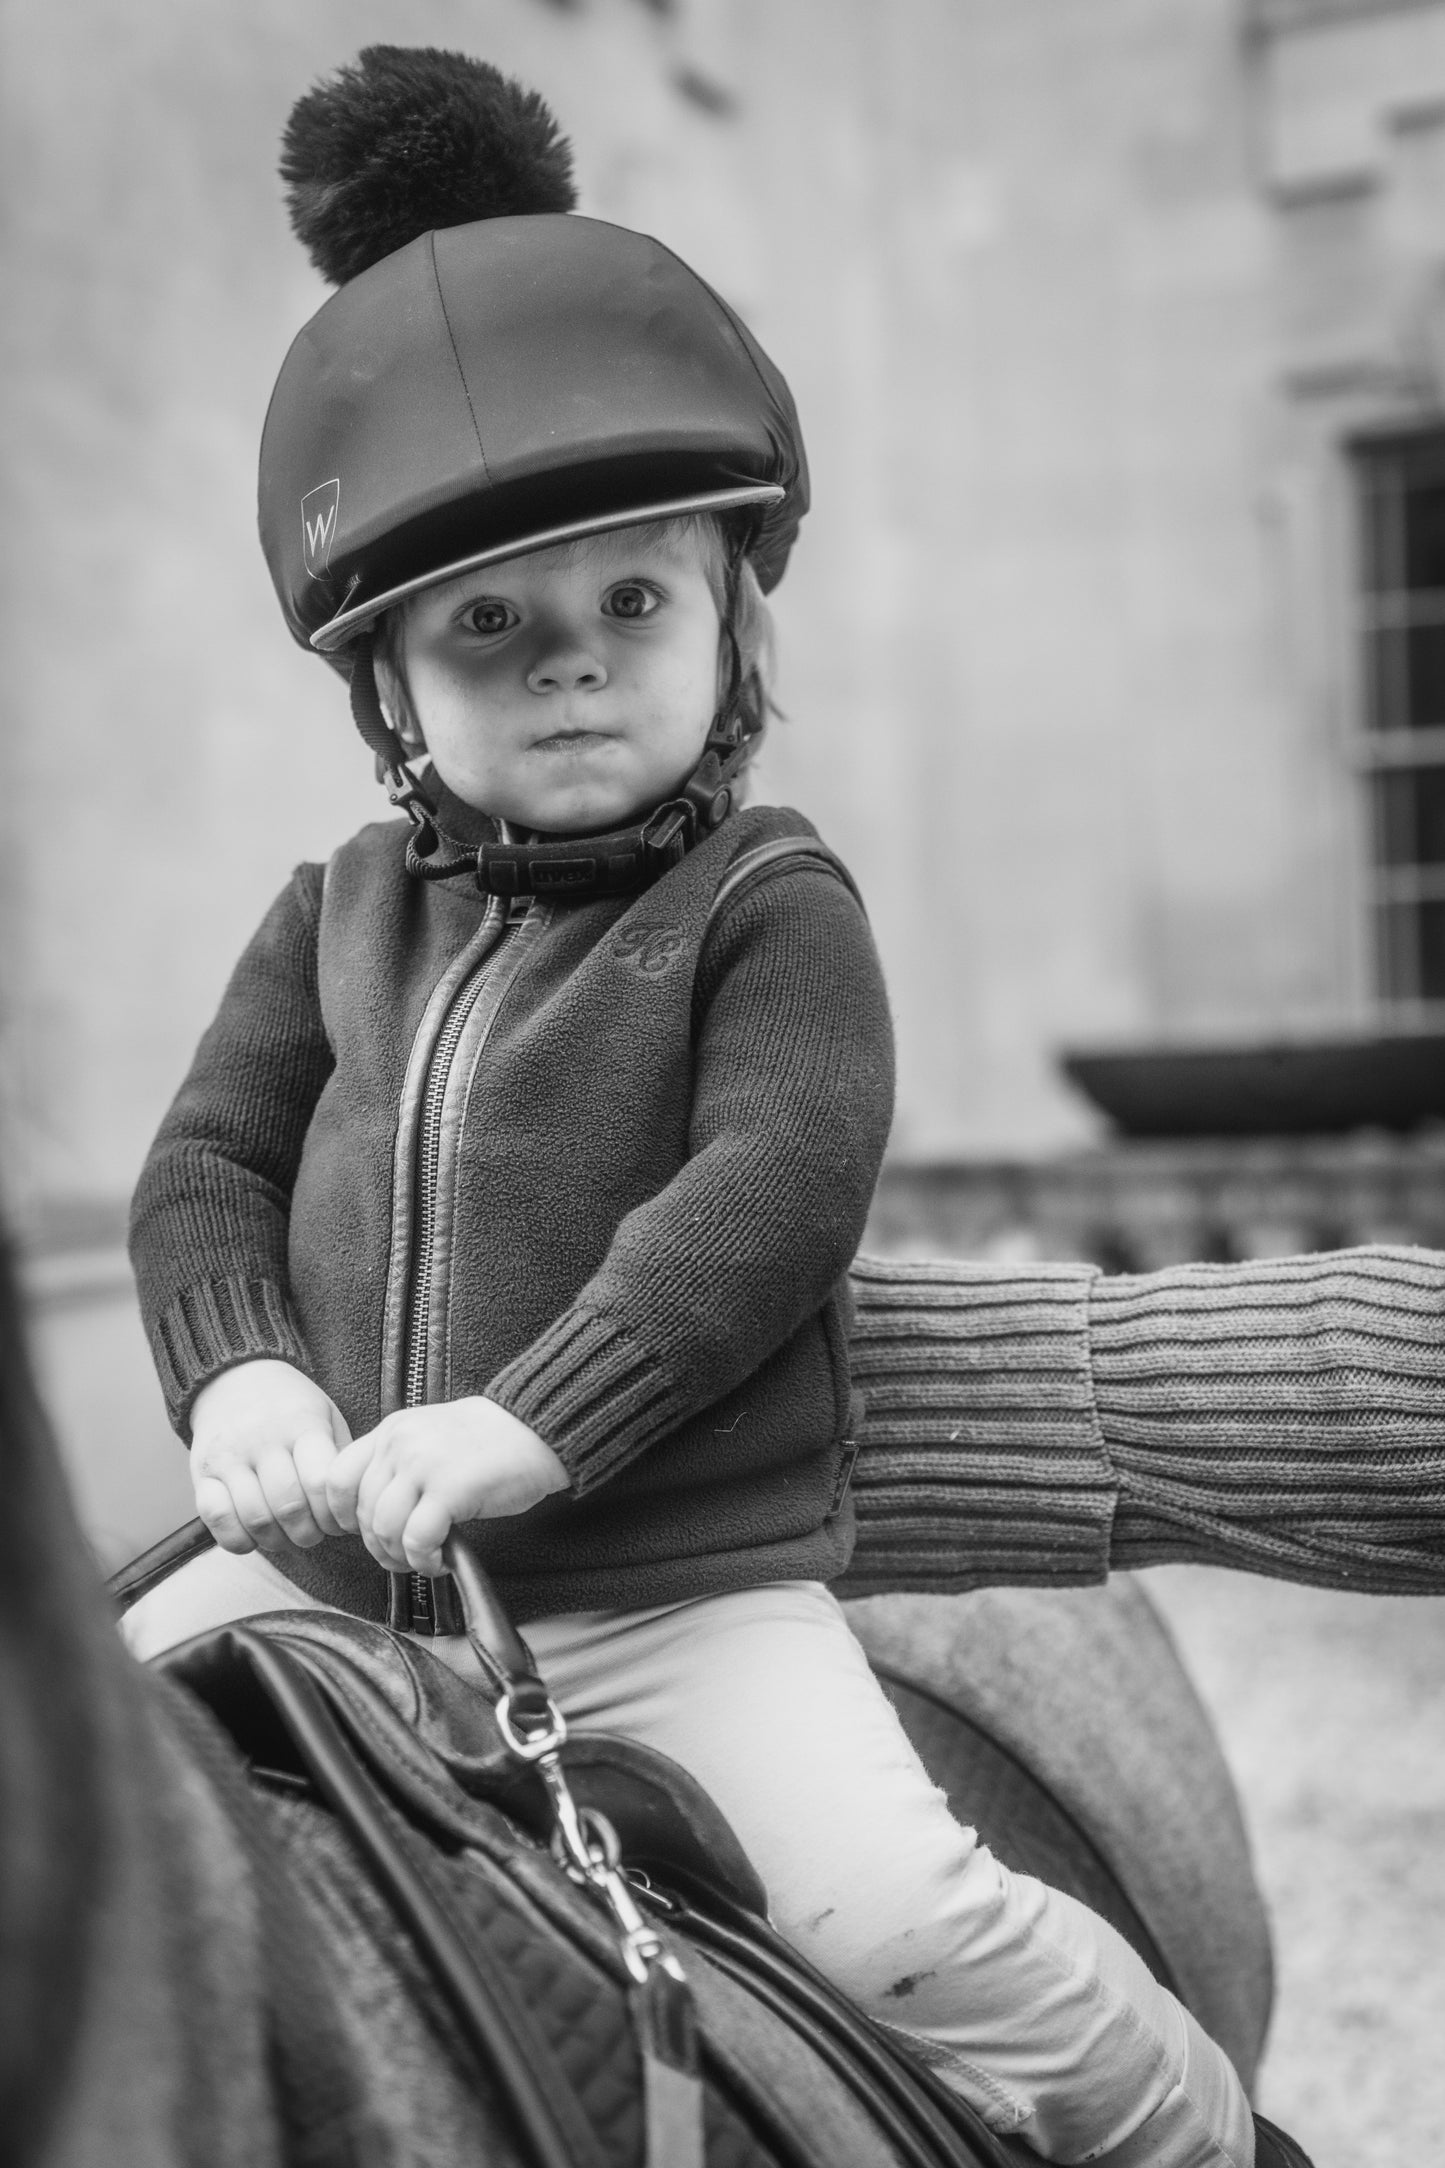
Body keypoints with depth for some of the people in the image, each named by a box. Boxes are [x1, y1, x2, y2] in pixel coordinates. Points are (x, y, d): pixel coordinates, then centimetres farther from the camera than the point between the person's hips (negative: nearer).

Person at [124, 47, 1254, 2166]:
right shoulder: (345, 915, 10)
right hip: (340, 1553, 5)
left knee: (908, 1920, -17)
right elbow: (208, 1160, 9)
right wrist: (239, 1373, -11)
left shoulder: (770, 908, -5)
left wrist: (531, 1421, -27)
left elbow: (773, 1191, -18)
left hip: (682, 1586, -5)